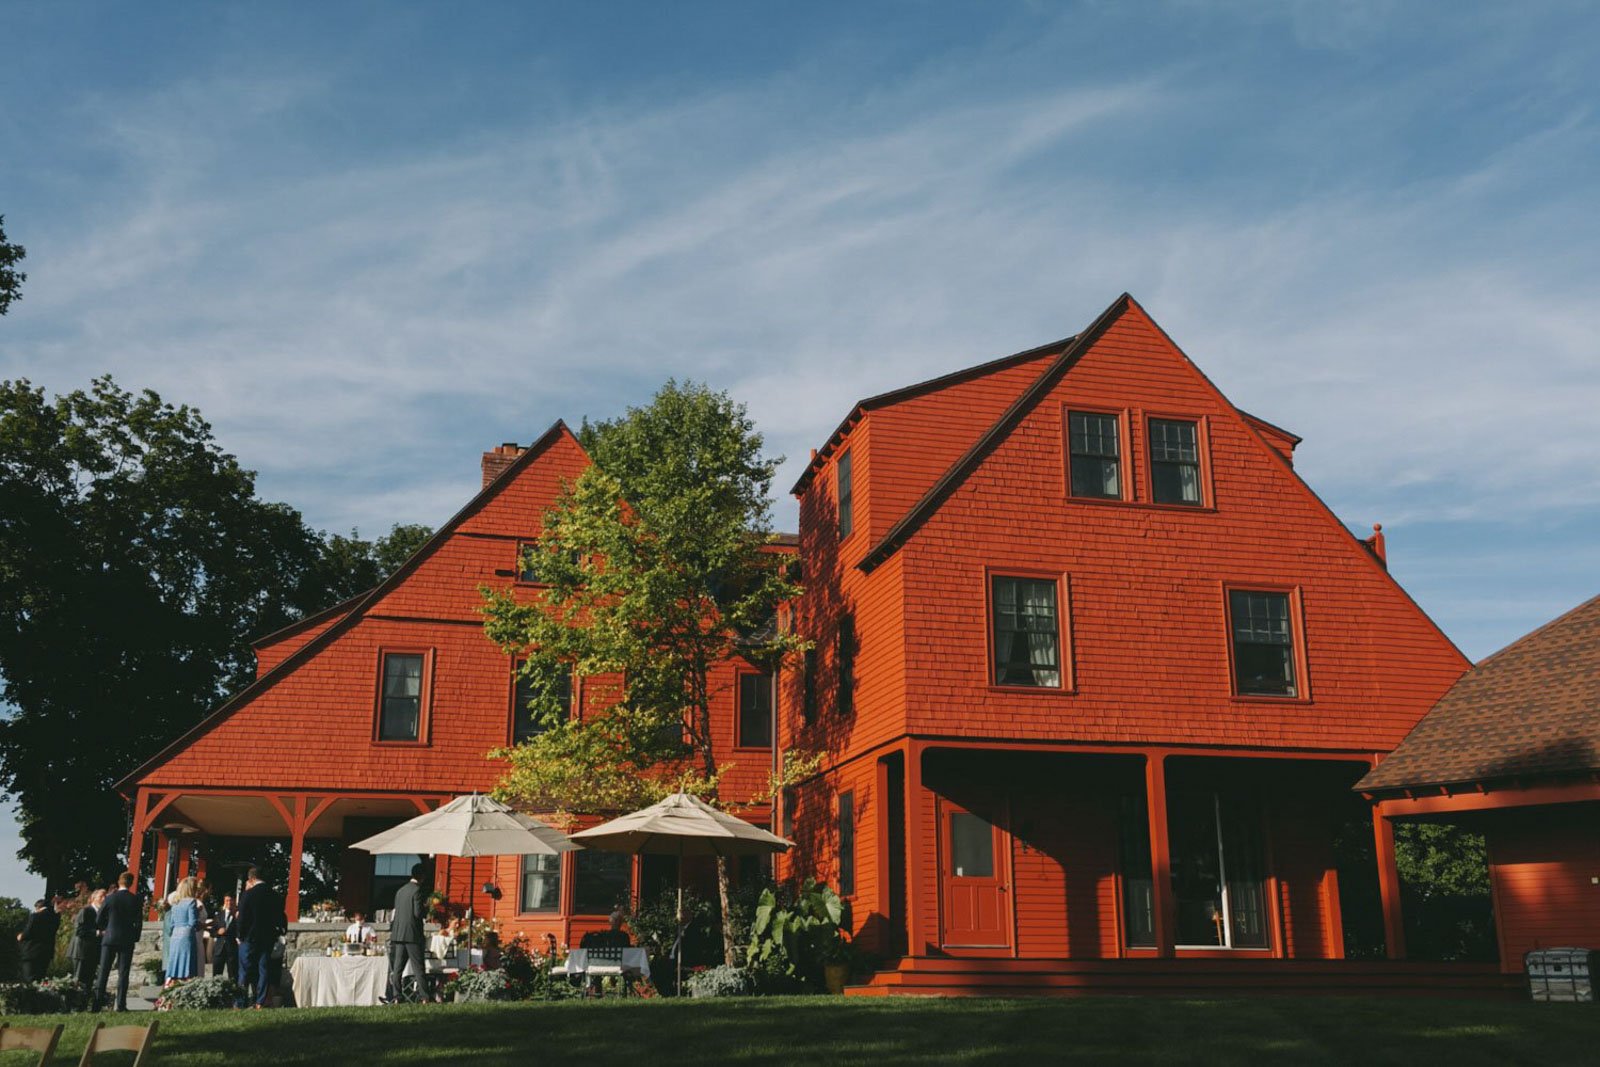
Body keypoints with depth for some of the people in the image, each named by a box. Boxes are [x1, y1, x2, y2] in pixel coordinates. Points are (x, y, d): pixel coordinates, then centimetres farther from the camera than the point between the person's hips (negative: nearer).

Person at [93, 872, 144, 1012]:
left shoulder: (110, 898, -3)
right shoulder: (135, 900, -4)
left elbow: (99, 920, 1)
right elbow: (139, 922, -3)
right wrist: (135, 938, 10)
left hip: (109, 938, 0)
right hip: (127, 940, 0)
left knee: (103, 972, 6)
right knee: (123, 973, 2)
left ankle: (97, 1003, 0)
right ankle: (121, 1005, -2)